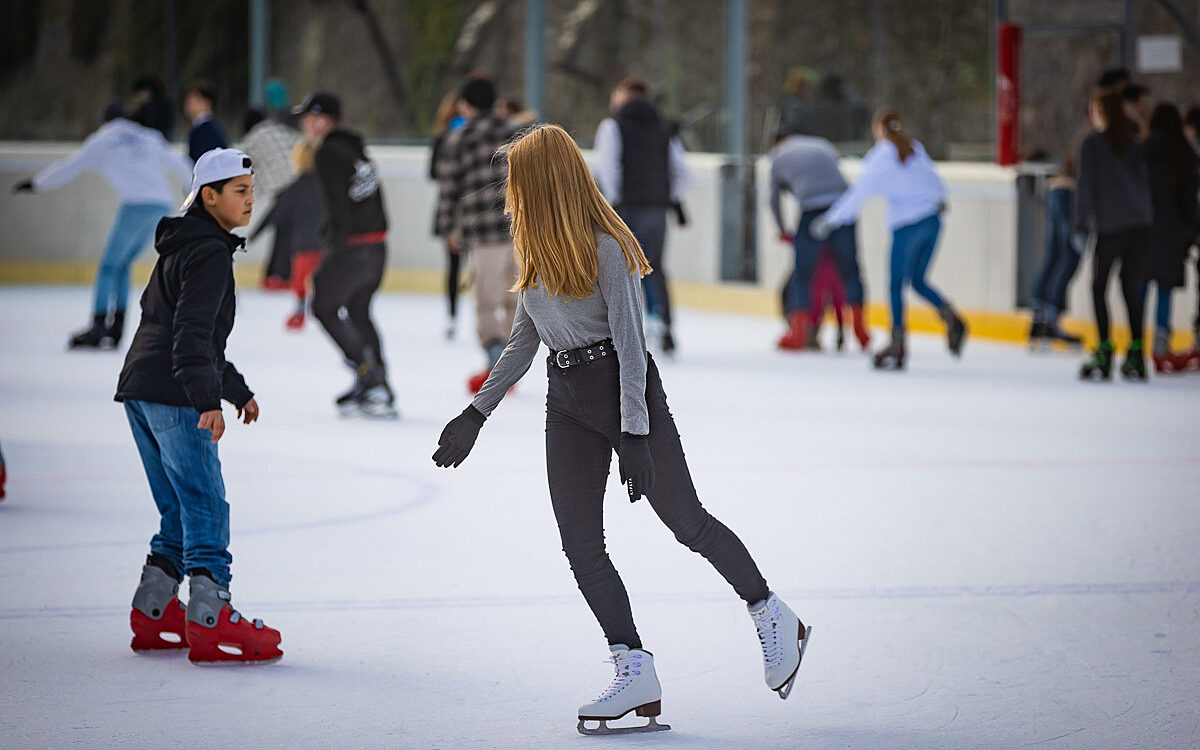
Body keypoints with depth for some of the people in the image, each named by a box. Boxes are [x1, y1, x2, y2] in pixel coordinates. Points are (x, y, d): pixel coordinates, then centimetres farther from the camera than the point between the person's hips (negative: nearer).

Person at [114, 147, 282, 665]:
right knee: (205, 509, -9)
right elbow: (192, 331, -21)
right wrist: (208, 399, -27)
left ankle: (151, 618, 16)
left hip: (139, 390, 10)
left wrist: (236, 388, 39)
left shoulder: (181, 248, 23)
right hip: (172, 395, -10)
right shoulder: (209, 253, -9)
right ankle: (209, 623, -13)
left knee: (181, 513, 14)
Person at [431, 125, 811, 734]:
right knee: (579, 543, -2)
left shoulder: (607, 249, -16)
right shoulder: (534, 250, 8)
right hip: (567, 399, 7)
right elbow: (523, 342, 17)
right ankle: (635, 674, 1)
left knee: (685, 521, 0)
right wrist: (476, 414, 15)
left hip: (625, 388, -7)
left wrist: (633, 433, -22)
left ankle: (776, 620, 18)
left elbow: (630, 342, -18)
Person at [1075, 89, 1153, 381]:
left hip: (1108, 226, -4)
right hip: (1141, 224, 4)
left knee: (1099, 287, 5)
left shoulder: (1092, 144, -4)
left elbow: (1085, 186, -5)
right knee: (1131, 287, 11)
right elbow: (1147, 179, 9)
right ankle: (1136, 354, 7)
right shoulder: (1135, 142, 7)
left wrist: (1081, 223, 1)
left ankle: (1104, 354, -3)